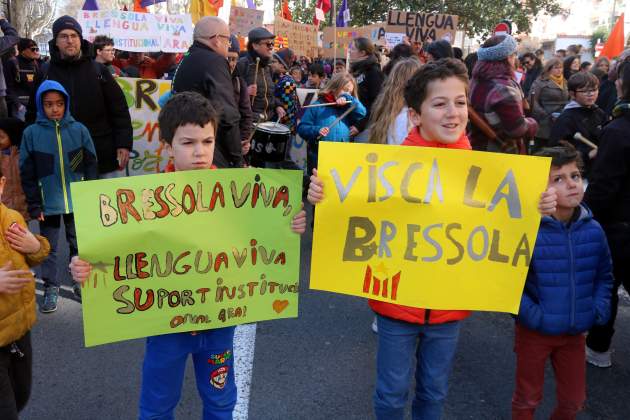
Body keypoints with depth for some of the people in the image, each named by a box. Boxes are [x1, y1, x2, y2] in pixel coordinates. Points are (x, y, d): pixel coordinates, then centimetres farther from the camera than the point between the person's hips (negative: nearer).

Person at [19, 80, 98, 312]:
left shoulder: (79, 130, -3)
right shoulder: (31, 133, -4)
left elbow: (91, 165, 3)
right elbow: (27, 173, -1)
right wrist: (34, 205, -4)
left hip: (77, 200, 1)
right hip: (48, 203, 0)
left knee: (79, 244, 13)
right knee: (49, 248, 10)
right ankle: (51, 288, 23)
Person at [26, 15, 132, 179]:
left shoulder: (99, 71, 3)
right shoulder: (44, 73, 6)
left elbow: (119, 110, 2)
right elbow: (33, 114, 12)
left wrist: (124, 144, -6)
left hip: (103, 155, 0)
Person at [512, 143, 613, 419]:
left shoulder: (593, 230, -6)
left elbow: (604, 276, 8)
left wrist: (599, 309, -4)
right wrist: (531, 314, -22)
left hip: (575, 332, 5)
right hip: (534, 332, -4)